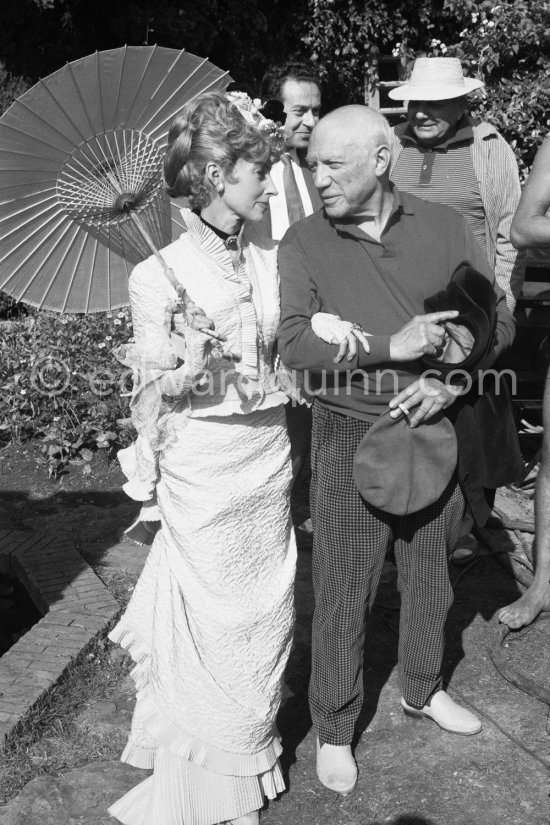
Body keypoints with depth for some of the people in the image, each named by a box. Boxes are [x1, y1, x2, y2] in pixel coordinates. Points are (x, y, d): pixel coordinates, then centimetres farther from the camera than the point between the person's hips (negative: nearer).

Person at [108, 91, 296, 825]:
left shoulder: (270, 259, 1)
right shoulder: (161, 276, -14)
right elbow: (151, 399, -9)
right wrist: (189, 367, -24)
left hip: (271, 460, 5)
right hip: (205, 470, -5)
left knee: (267, 619, 16)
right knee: (214, 629, 7)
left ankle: (252, 757, 39)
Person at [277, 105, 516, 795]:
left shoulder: (443, 227, -1)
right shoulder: (304, 242, -6)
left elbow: (498, 321, 2)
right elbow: (294, 342, -17)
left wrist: (452, 381, -15)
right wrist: (391, 345, -26)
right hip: (350, 435, -3)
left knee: (430, 574, 19)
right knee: (342, 593, 5)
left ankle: (422, 690, 43)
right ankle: (333, 729, 24)